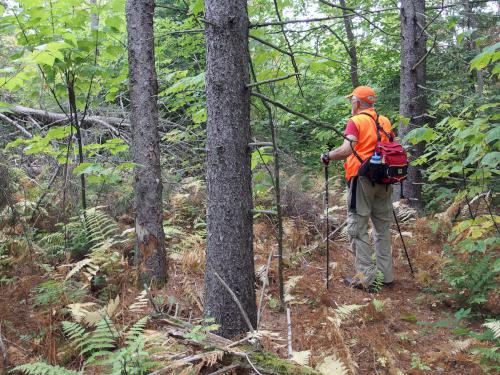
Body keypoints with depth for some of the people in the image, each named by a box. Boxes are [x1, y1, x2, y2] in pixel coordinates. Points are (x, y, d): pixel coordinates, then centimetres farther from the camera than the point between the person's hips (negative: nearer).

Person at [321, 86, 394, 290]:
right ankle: (386, 275, 18)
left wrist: (327, 156, -3)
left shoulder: (356, 122, -6)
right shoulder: (385, 122, 12)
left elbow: (346, 150, -18)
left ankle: (365, 277, -1)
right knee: (382, 227, 14)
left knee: (358, 228, 0)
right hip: (384, 180, 6)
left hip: (362, 179, -6)